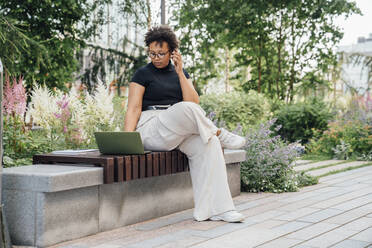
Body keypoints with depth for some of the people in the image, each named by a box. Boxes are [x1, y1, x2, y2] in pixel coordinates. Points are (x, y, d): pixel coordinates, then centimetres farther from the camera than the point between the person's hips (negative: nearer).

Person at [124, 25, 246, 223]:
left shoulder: (181, 73, 17)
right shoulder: (143, 74, 4)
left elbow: (194, 102, 2)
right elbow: (134, 108, -5)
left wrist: (180, 72, -4)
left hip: (179, 130, 5)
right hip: (150, 128, -5)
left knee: (207, 144, -27)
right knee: (186, 109, -35)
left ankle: (212, 208, -26)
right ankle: (219, 134, -8)